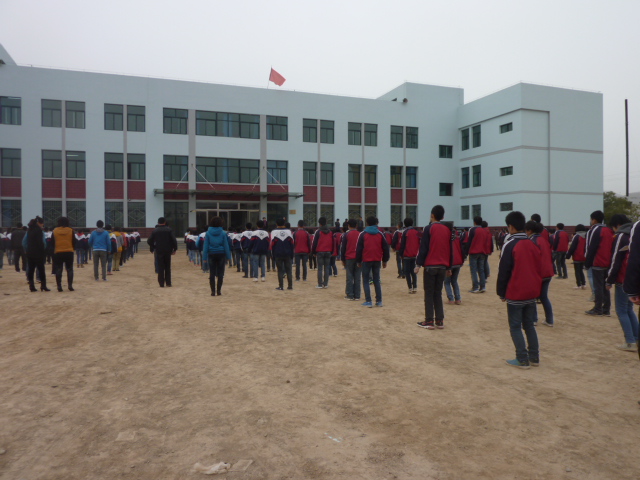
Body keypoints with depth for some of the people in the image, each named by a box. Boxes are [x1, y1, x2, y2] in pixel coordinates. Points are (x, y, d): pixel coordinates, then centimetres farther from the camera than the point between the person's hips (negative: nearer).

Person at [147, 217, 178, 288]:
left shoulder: (155, 230, 0)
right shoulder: (169, 230, -2)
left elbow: (149, 241, -2)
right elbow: (174, 240, -8)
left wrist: (152, 249, 10)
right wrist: (174, 249, 1)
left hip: (159, 251, 0)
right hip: (168, 251, 0)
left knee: (160, 268, 3)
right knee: (167, 267, 10)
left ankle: (161, 284, 2)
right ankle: (168, 283, 10)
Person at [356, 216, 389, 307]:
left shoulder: (363, 234, -2)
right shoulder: (380, 234, 6)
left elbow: (359, 248, -4)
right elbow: (385, 248, 7)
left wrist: (358, 261, 3)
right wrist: (385, 260, 14)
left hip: (366, 260, -3)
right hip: (377, 260, 3)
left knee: (366, 281, 4)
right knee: (377, 280, 12)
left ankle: (368, 301, -3)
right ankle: (379, 301, 9)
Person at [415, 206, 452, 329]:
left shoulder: (429, 228, -6)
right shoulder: (448, 230, 9)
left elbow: (423, 248, -11)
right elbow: (450, 249, 12)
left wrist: (418, 264, -6)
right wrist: (449, 267, 18)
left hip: (430, 266, -5)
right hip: (443, 266, 5)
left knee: (429, 294, 2)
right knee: (438, 294, 12)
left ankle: (429, 321, 2)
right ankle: (440, 321, 11)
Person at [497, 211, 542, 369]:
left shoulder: (510, 245, -13)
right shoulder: (533, 245, 7)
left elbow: (503, 271, -12)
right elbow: (539, 269, 11)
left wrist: (501, 293, -2)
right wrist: (537, 289, 18)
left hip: (515, 294, -6)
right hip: (532, 293, 6)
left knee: (515, 327, 3)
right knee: (529, 325, 16)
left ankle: (522, 360, 4)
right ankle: (534, 358, 19)